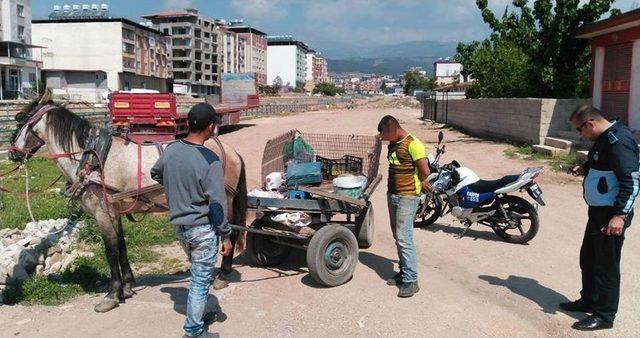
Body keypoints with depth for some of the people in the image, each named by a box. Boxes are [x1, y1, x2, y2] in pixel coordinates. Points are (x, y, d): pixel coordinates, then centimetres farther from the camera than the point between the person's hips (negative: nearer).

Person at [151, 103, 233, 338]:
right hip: (202, 228, -7)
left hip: (178, 225, 7)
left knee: (198, 272, 27)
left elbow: (155, 174, 18)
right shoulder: (209, 160, -23)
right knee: (201, 281, 7)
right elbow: (217, 203, -19)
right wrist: (226, 235, -10)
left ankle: (197, 313, 42)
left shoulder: (171, 150, -3)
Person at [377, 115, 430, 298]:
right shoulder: (393, 144, 11)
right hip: (392, 194, 9)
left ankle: (411, 281, -4)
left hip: (407, 197, -9)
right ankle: (404, 272, 23)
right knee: (398, 237, 13)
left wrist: (417, 183, 1)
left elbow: (425, 171, -17)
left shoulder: (412, 144, -15)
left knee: (404, 238, -10)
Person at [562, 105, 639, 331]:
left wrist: (620, 215, -29)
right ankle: (589, 300, 35)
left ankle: (604, 315, 12)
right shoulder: (603, 138, 10)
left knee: (606, 265, 0)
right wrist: (584, 170, 10)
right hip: (598, 211, 10)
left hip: (612, 216, -10)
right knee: (588, 259, 20)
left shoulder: (618, 141, -21)